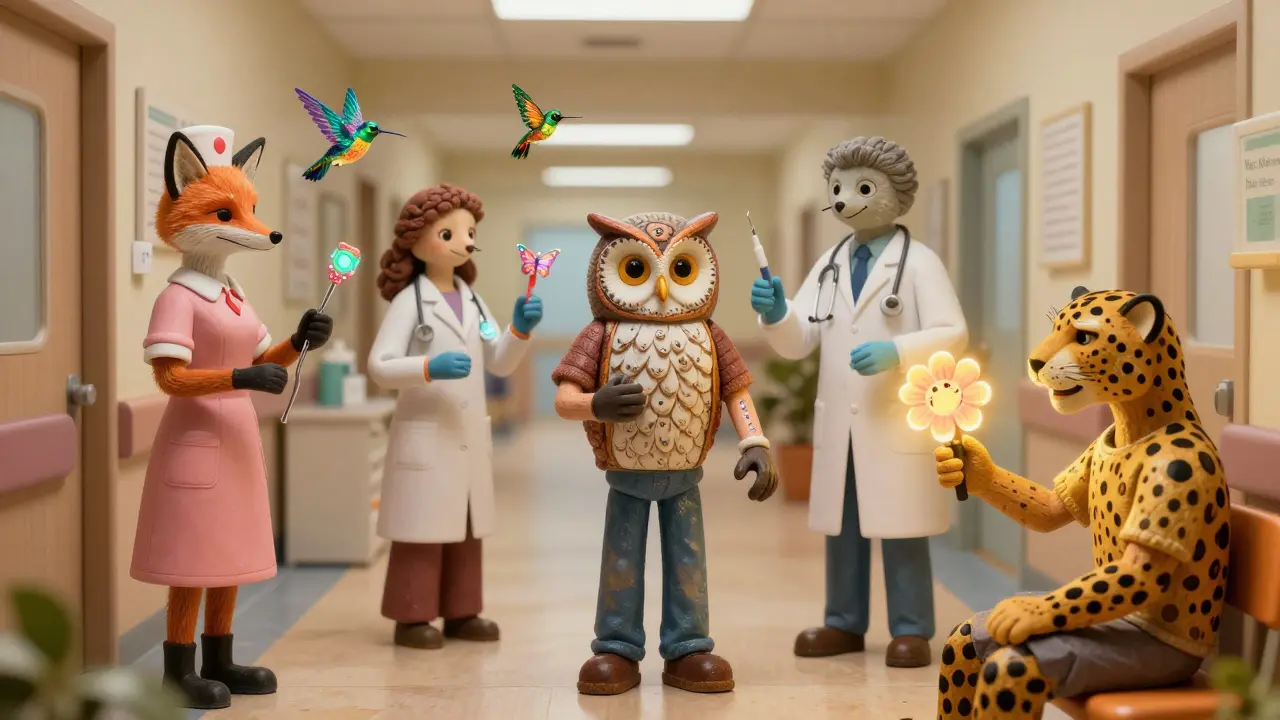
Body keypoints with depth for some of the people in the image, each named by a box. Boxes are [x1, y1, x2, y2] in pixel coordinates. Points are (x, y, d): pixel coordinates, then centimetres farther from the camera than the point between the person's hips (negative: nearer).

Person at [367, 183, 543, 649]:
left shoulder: (472, 301, 11)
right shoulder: (409, 301, -8)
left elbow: (499, 364, 9)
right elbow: (380, 367, -14)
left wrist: (520, 329, -8)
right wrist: (430, 367, -28)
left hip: (470, 436, 7)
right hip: (425, 434, -6)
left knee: (466, 529, 11)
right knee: (423, 528, -3)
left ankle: (460, 613, 20)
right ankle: (412, 617, 7)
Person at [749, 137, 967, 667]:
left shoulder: (919, 262, -3)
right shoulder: (828, 266, 12)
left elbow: (952, 334, -10)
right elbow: (798, 343, 5)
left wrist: (895, 351, -24)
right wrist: (775, 313, -16)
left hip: (898, 420, -5)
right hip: (839, 420, 6)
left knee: (900, 530, 0)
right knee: (841, 526, 12)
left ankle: (911, 631, 11)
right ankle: (845, 624, 24)